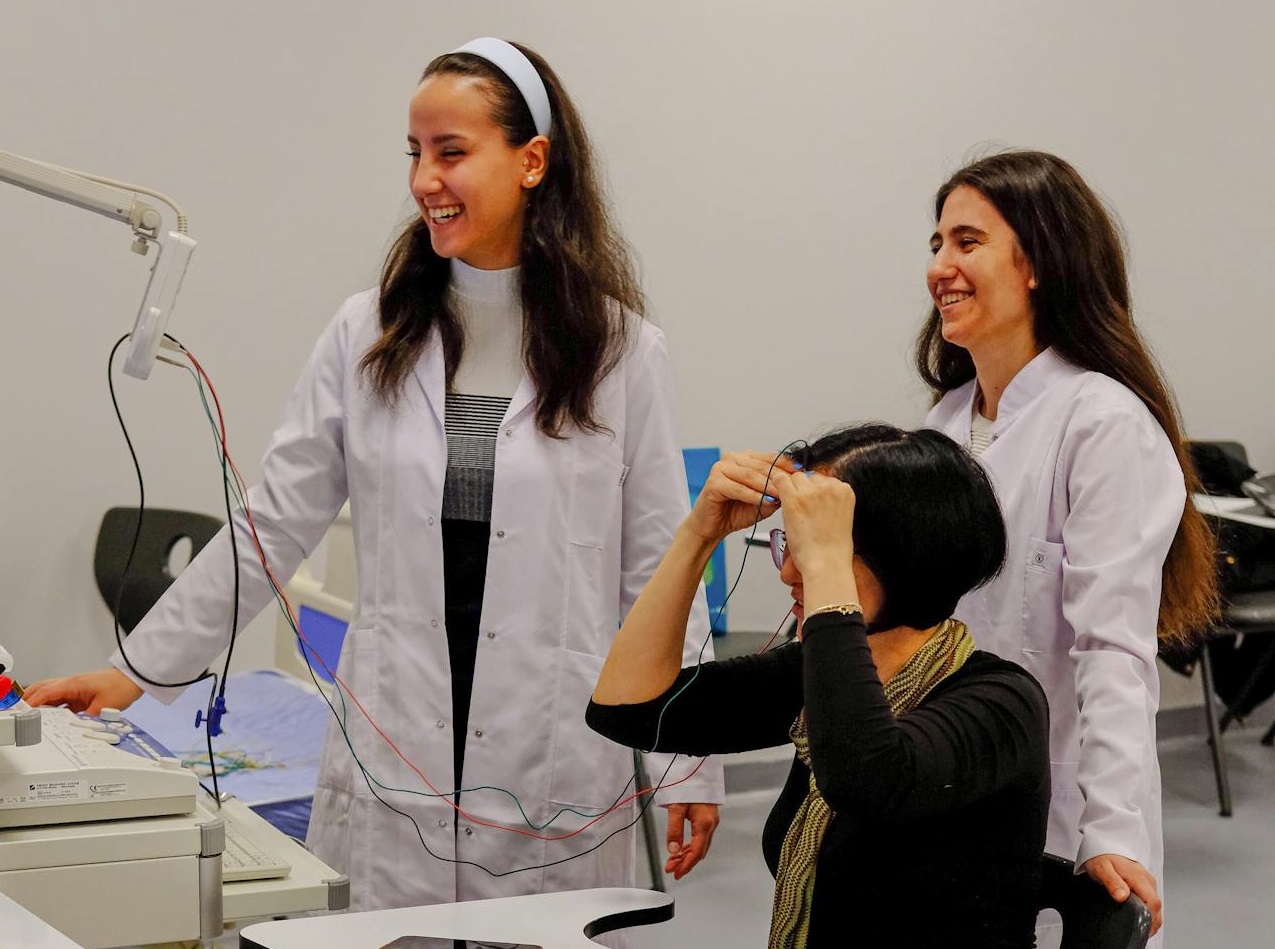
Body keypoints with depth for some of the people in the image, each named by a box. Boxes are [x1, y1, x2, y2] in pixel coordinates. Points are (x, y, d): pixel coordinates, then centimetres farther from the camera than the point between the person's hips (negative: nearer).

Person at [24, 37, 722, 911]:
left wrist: (692, 761, 0)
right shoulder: (368, 335, 2)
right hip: (393, 769, 2)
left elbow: (659, 566, 1)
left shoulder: (622, 349, -2)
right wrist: (138, 669, 2)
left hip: (558, 770, -1)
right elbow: (270, 530, 5)